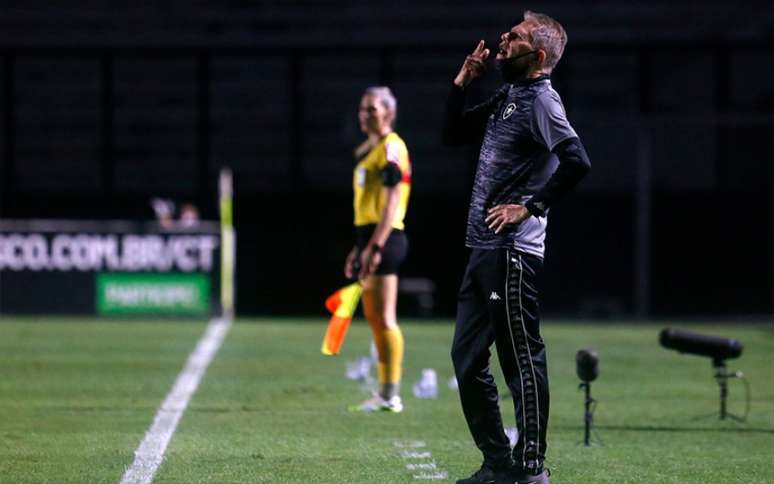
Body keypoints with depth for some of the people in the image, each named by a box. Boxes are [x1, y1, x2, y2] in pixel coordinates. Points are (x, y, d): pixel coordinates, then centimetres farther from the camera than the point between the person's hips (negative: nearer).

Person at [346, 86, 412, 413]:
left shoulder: (391, 148, -10)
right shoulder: (366, 151, 19)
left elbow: (391, 201, -18)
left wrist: (375, 245, -23)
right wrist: (359, 247, 23)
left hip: (385, 238, -10)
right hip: (370, 237, 10)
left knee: (384, 318, -10)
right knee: (374, 317, 12)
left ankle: (391, 395, -10)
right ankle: (384, 391, 17)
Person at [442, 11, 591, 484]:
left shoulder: (540, 99, -12)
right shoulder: (506, 98, 17)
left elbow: (576, 161, -25)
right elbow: (454, 133, 28)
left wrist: (530, 207, -20)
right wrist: (463, 81, 15)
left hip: (513, 249, -10)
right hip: (483, 248, 10)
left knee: (522, 358, -6)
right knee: (467, 358, 13)